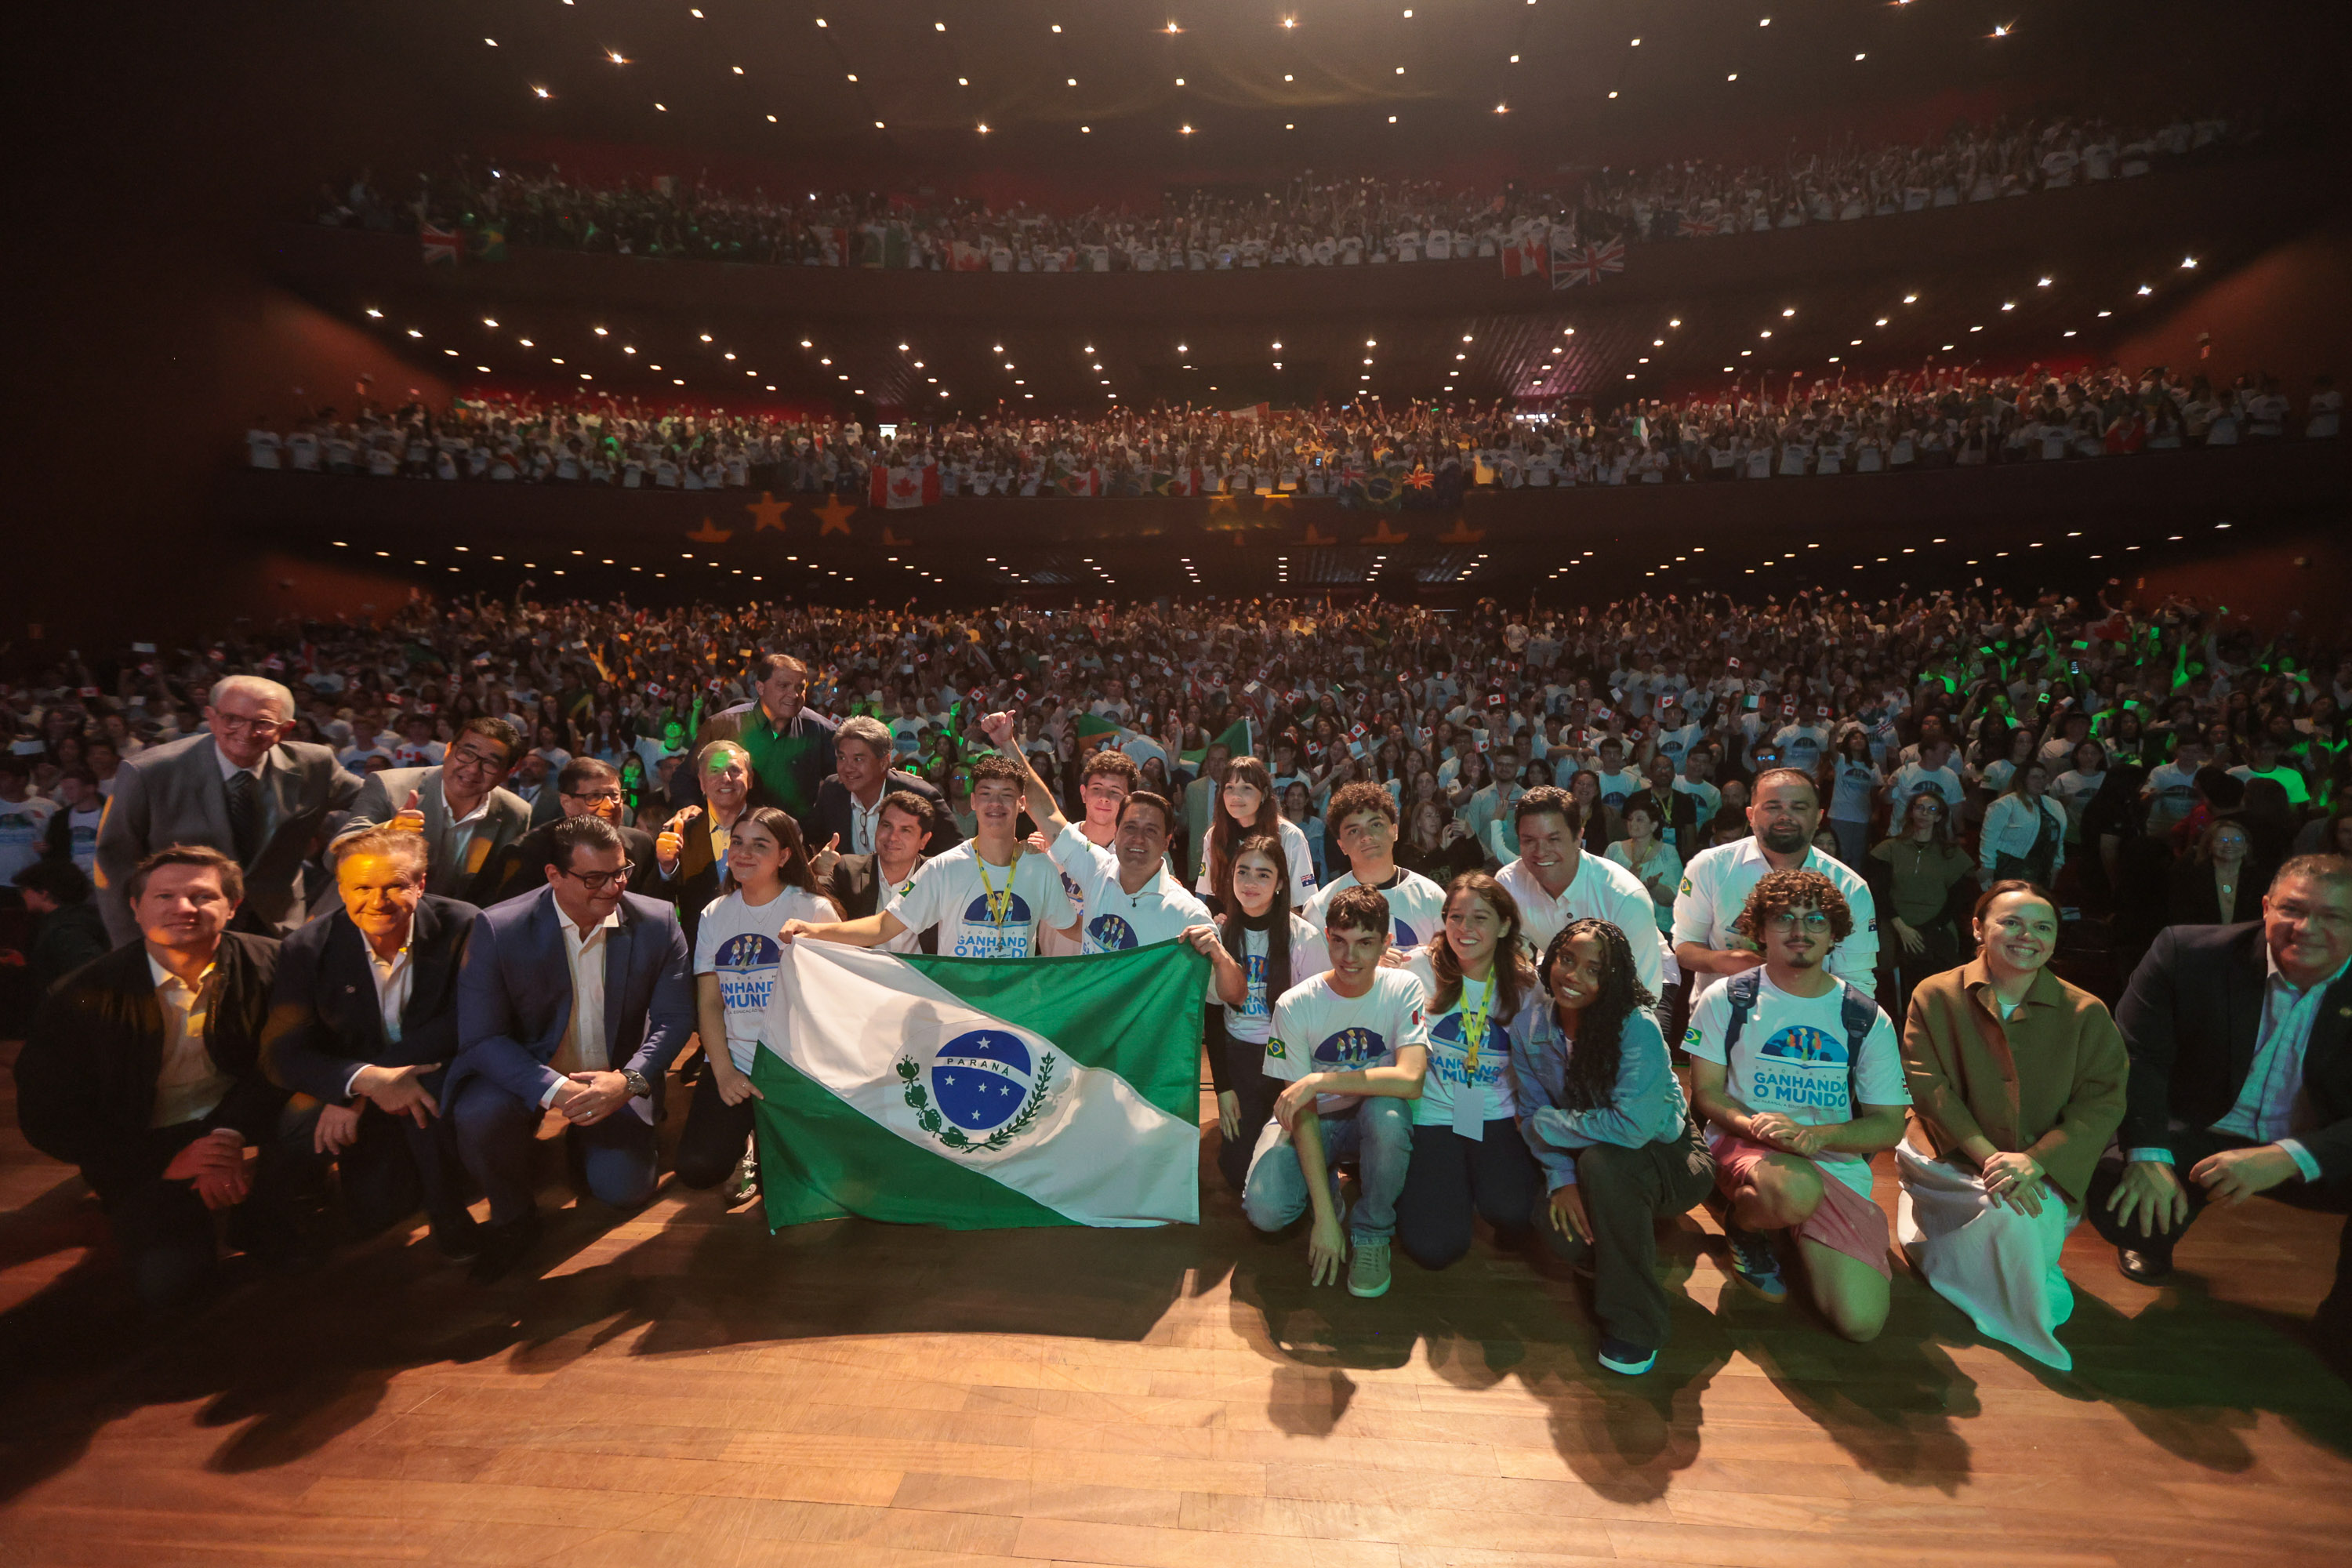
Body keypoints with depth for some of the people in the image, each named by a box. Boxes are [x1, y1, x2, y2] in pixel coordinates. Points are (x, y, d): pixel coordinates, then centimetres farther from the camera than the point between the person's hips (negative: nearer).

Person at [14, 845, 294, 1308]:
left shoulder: (269, 963, -10)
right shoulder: (85, 996, -10)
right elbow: (46, 1119, -6)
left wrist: (230, 1134, -25)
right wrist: (167, 1161, -17)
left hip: (240, 1126, 1)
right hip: (147, 1154, -1)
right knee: (166, 1282, -19)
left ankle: (259, 1220, 0)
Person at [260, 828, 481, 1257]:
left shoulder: (461, 927, -13)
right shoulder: (307, 949, -7)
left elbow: (464, 1023, -19)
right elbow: (280, 1055, -12)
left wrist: (355, 1096, -24)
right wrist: (365, 1079, -32)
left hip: (438, 1077, -1)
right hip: (357, 1095, 2)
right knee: (371, 1214, -17)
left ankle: (450, 1218, -9)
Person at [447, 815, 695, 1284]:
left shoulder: (657, 922, -10)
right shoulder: (498, 928, -14)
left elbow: (675, 1017, -7)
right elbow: (480, 1036, -16)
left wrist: (628, 1080, -26)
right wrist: (556, 1090, -31)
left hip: (616, 1082, 1)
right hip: (529, 1077, -1)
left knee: (623, 1188, -16)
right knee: (479, 1116, -32)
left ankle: (584, 1142, 22)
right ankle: (513, 1217, 0)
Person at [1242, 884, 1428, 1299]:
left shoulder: (1403, 989, -14)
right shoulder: (1294, 1005, -15)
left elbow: (1411, 1081, -29)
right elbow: (1303, 1114, -16)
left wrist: (1320, 1081, -32)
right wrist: (1325, 1215, -23)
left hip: (1374, 1119, 0)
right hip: (1314, 1122, 0)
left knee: (1387, 1111, -36)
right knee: (1265, 1210, -25)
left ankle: (1372, 1232, -8)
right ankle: (1326, 1188, 12)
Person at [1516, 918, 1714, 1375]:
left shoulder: (1638, 1028, -26)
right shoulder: (1531, 1021, -11)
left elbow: (1632, 1125, -35)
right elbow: (1533, 1111, -5)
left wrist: (1548, 1124, -23)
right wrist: (1561, 1178, -19)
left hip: (1664, 1156, -4)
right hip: (1588, 1162, 4)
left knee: (1601, 1160, -36)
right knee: (1559, 1228, -25)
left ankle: (1634, 1324, -18)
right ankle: (1633, 1232, 15)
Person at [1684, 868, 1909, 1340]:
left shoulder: (1866, 1018, 3)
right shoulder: (1726, 1000, 0)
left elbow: (1889, 1124, 2)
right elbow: (1706, 1091, 1)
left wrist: (1814, 1135, -18)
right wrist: (1753, 1124, -22)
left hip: (1837, 1165, 2)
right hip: (1743, 1145, -2)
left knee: (1861, 1321, -15)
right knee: (1796, 1191, -39)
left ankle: (1798, 1235, 16)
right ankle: (1743, 1223, -2)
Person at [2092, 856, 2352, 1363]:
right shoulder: (2187, 953, -13)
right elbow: (2137, 1056, -12)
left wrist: (2288, 1158, -31)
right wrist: (2147, 1154, -25)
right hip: (2200, 1137, -1)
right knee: (2111, 1186, -27)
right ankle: (2156, 1241, 13)